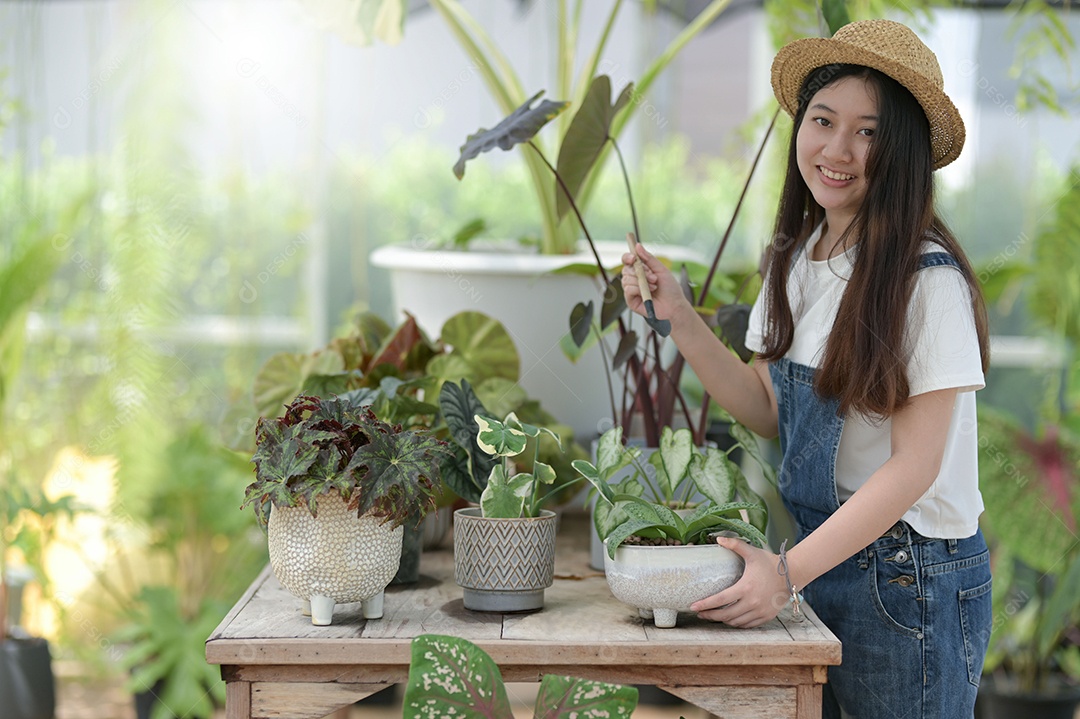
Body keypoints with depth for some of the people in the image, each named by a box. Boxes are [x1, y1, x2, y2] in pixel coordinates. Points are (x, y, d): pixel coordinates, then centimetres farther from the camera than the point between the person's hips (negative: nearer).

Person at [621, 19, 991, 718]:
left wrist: (789, 571, -24)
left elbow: (914, 465, -18)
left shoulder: (928, 279, -18)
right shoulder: (795, 261, 4)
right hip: (816, 549, 7)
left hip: (910, 578, -6)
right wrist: (680, 319, -1)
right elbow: (770, 410, 8)